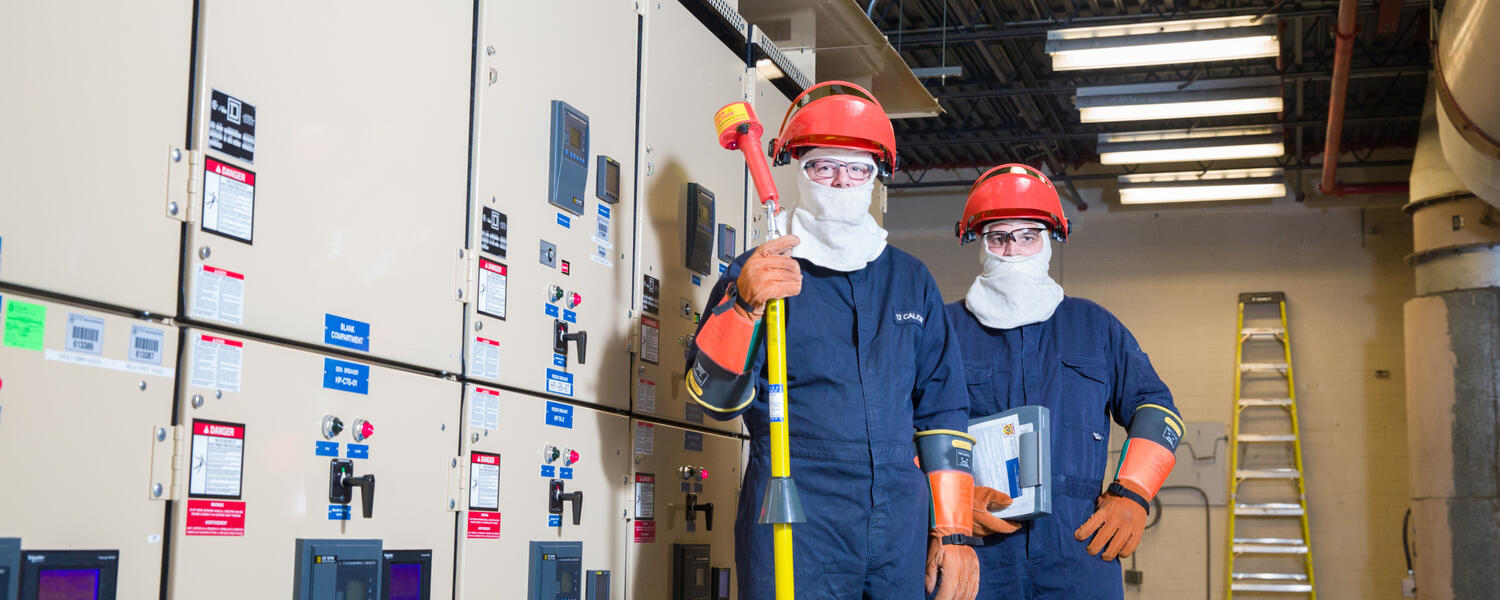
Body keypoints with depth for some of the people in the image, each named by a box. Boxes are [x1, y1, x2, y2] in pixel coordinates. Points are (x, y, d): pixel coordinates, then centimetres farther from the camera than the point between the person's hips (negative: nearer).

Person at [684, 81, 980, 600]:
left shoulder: (911, 281, 15)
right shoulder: (758, 273, 4)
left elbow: (942, 407, 14)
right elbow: (714, 397, -7)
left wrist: (953, 532, 8)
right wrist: (744, 305, -24)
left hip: (902, 528, 4)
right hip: (796, 526, -3)